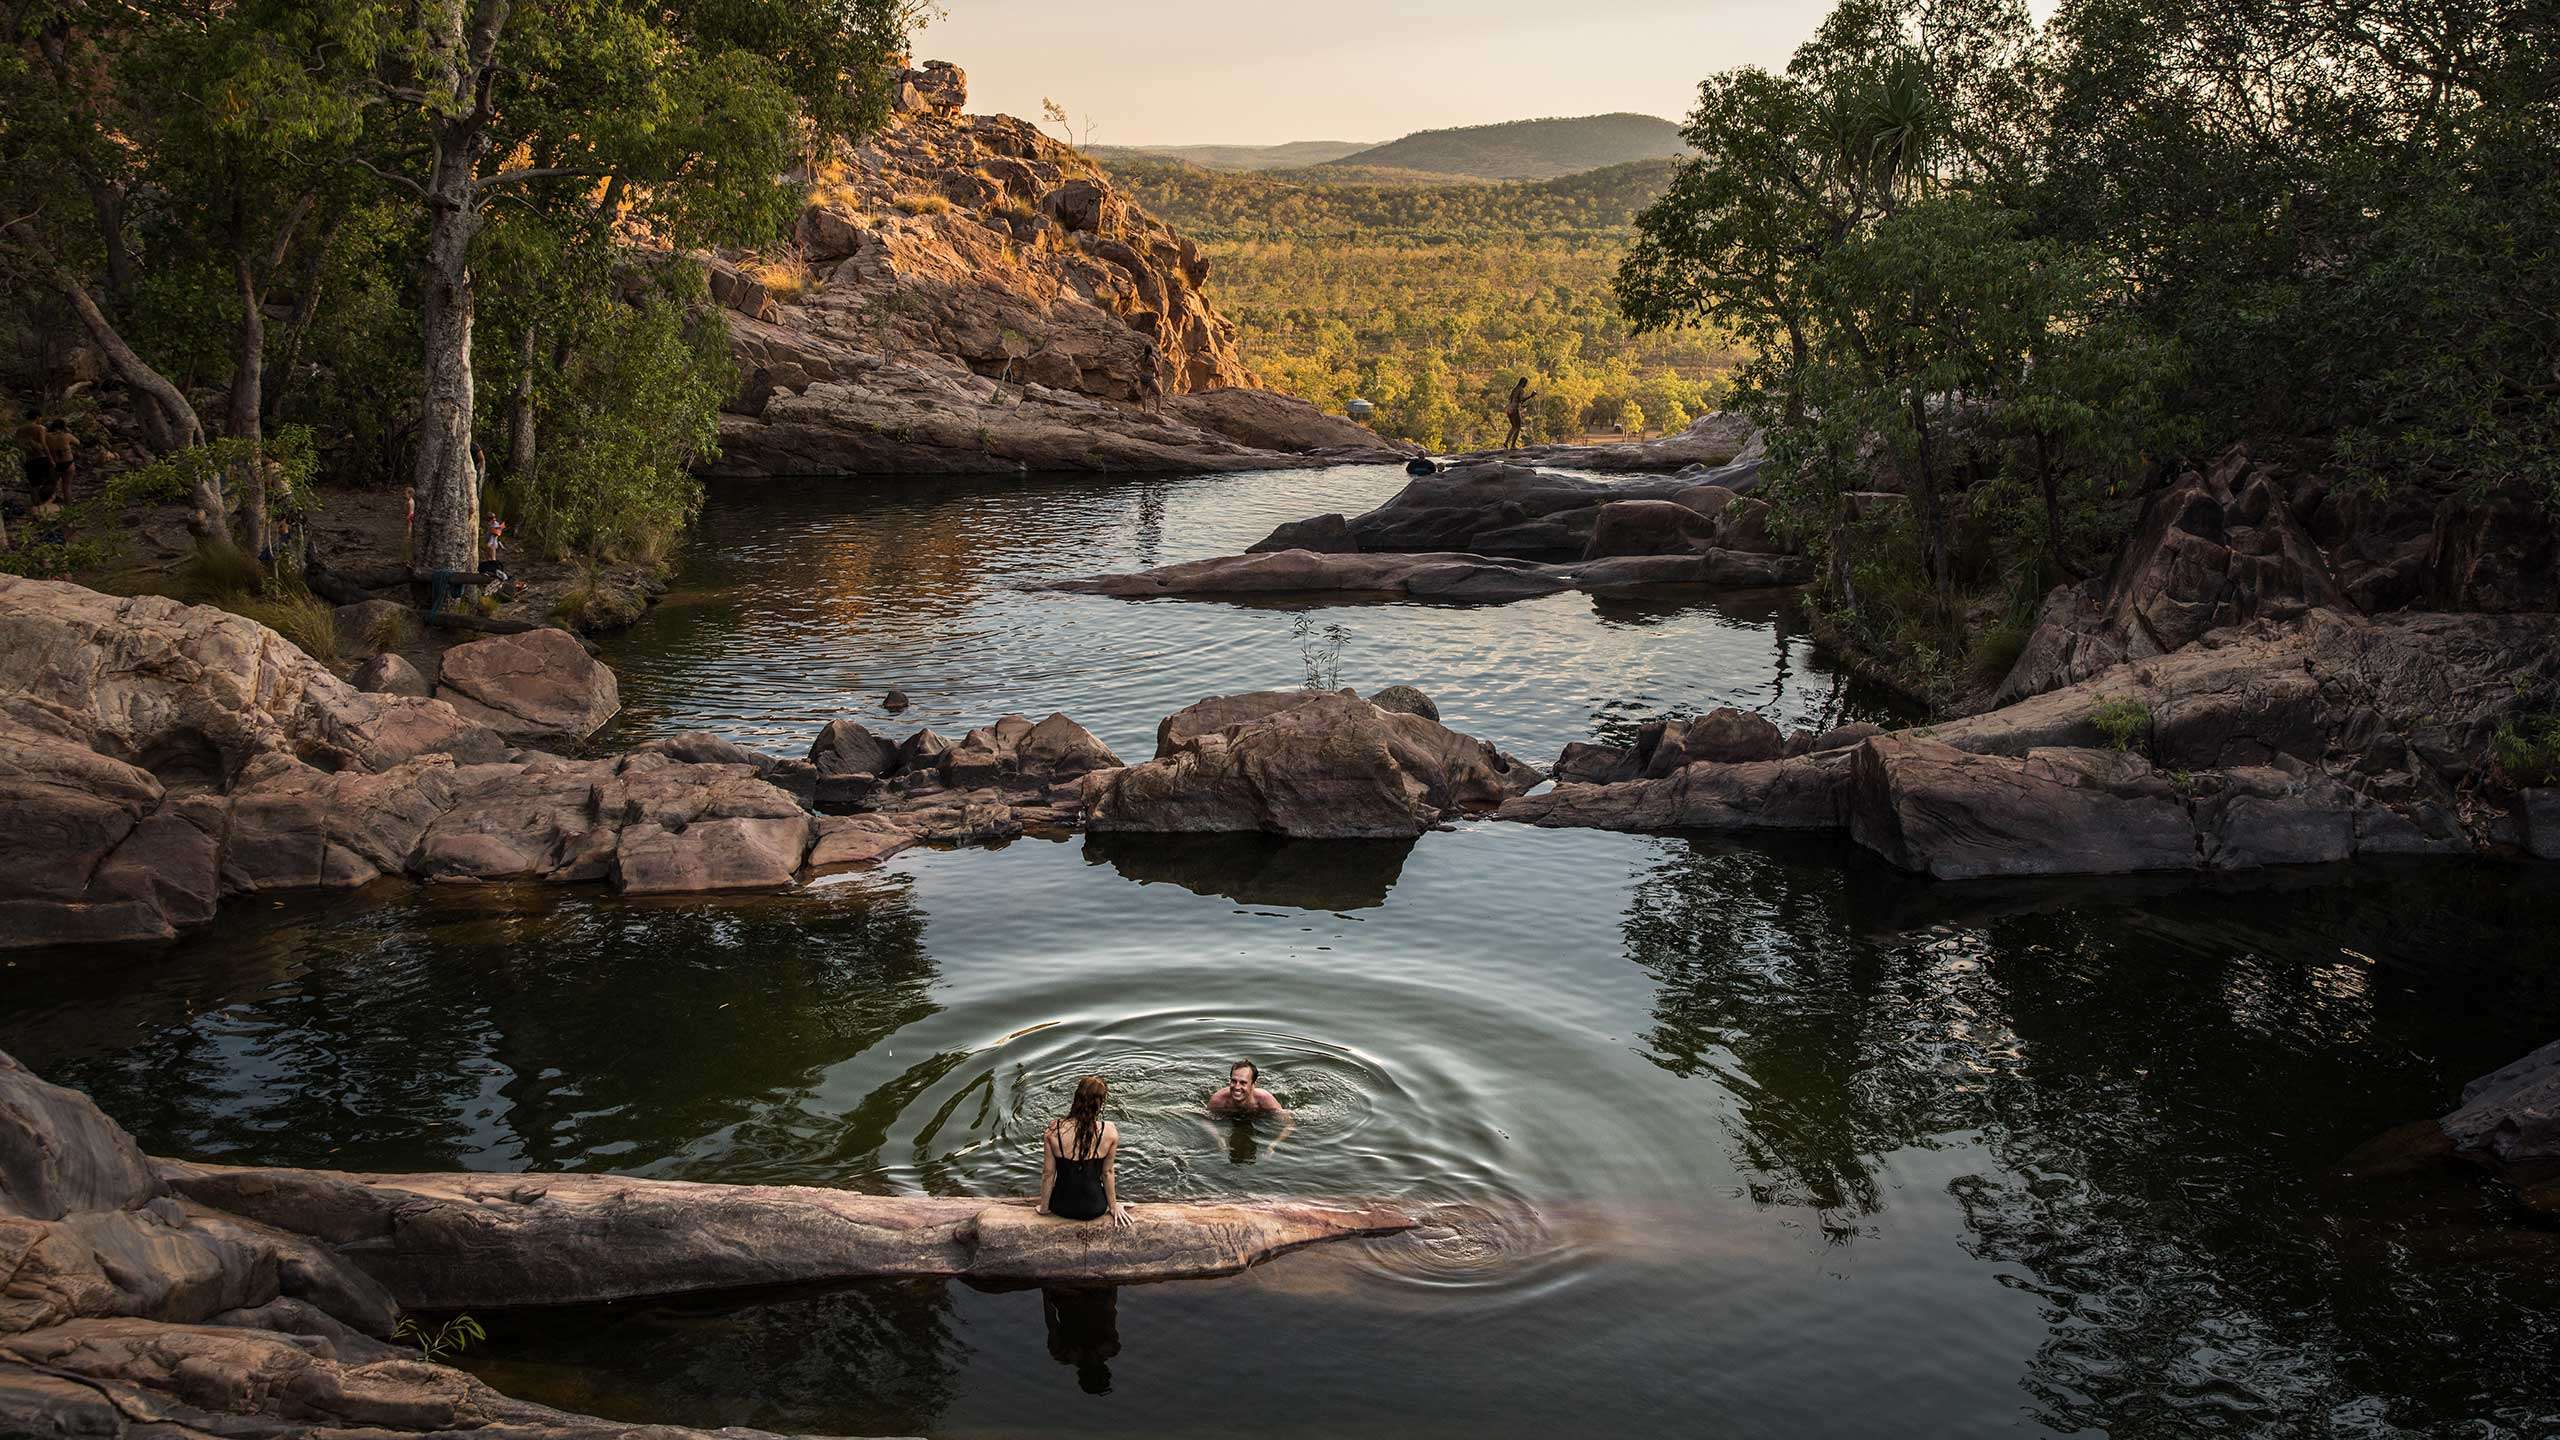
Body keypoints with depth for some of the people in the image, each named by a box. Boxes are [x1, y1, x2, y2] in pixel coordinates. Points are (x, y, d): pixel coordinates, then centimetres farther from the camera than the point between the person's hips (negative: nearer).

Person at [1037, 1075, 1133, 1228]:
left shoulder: (1053, 1130, -19)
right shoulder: (1110, 1132, -21)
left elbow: (1048, 1173, -9)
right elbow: (1107, 1173, -8)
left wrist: (1044, 1208, 7)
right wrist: (1113, 1206, 9)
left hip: (1061, 1207, 1)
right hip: (1094, 1209, -1)